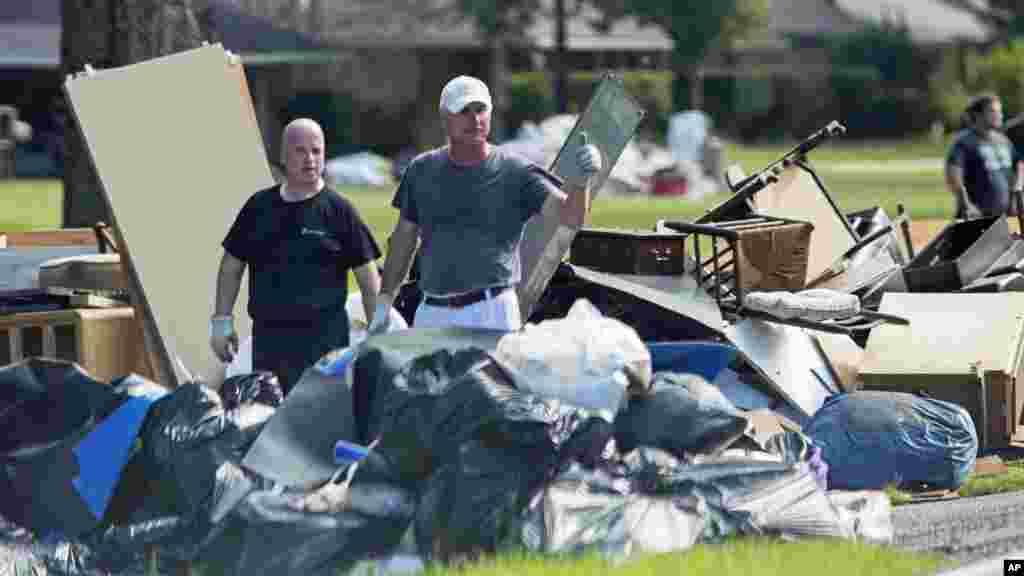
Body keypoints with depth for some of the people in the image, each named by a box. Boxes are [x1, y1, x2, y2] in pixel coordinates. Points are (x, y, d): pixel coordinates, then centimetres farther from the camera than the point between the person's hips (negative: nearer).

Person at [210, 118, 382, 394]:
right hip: (267, 337, 4)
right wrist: (222, 320, 10)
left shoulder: (339, 210, 0)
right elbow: (232, 265, 18)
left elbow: (368, 278, 1)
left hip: (324, 340, -4)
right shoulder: (259, 206, 10)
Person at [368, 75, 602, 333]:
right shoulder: (422, 170, 8)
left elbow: (568, 214, -15)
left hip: (491, 314, -4)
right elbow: (404, 239, 15)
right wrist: (384, 302, 12)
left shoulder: (515, 173, -3)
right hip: (431, 313, 4)